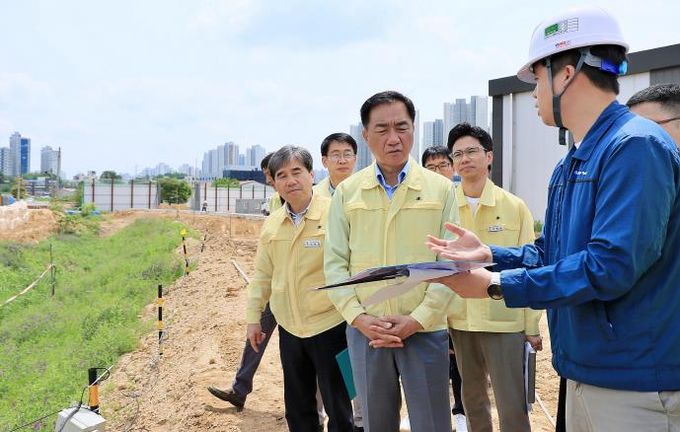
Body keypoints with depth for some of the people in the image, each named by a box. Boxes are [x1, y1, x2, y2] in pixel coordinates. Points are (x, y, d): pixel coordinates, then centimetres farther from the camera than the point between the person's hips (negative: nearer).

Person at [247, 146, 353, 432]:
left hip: (330, 325, -5)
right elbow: (262, 274, 12)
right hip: (289, 328, 5)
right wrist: (253, 317, 11)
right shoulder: (271, 224, 5)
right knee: (297, 408, 18)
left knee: (337, 407, 7)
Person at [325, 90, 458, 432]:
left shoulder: (441, 189, 0)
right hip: (365, 332, 2)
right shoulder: (346, 192, 4)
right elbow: (335, 263, 2)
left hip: (425, 331, -1)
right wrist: (358, 317, -10)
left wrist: (417, 320, -13)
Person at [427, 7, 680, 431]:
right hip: (583, 370, 9)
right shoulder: (571, 165, 11)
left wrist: (497, 285, -23)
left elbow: (613, 265, -29)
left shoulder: (636, 146, -20)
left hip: (634, 382, -9)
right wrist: (491, 254, 4)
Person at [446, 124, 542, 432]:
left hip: (505, 320, -2)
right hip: (458, 320, 2)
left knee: (512, 406, 2)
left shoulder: (515, 207, -4)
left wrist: (532, 326, -1)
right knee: (472, 396, 19)